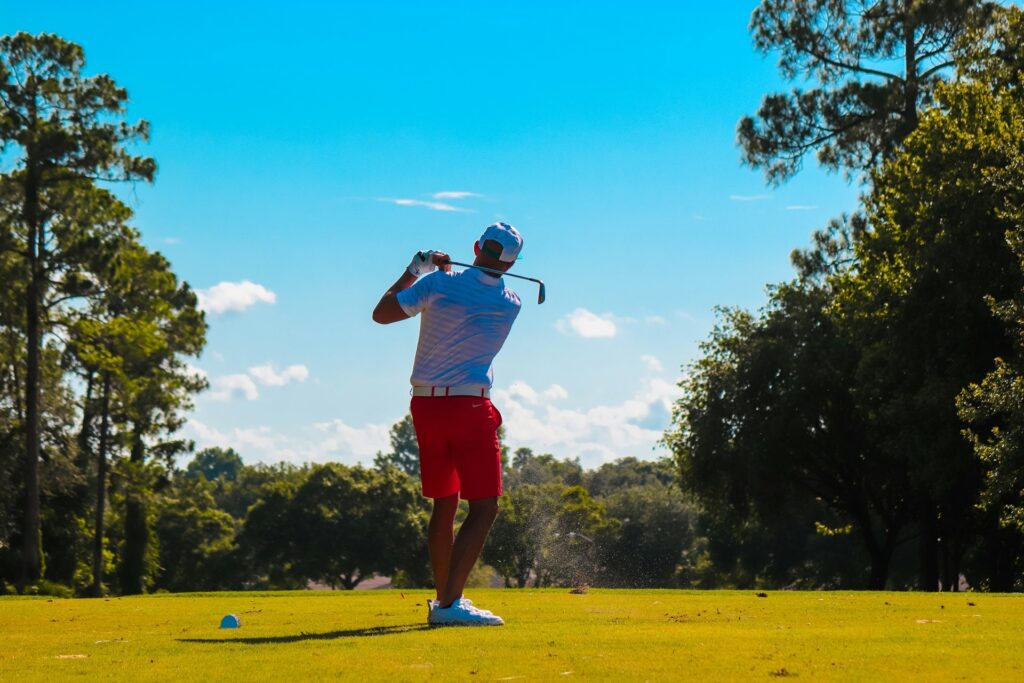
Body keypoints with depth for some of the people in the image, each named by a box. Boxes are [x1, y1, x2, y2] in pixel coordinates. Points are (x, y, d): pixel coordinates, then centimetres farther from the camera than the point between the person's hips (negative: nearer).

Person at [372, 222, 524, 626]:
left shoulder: (439, 283, -5)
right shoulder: (510, 305, -2)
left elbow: (382, 314, 1)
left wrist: (414, 271, 10)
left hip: (426, 406, 4)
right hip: (470, 407, -4)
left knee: (444, 504, 16)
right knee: (483, 509, -4)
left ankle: (444, 597, 23)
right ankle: (450, 603, -17)